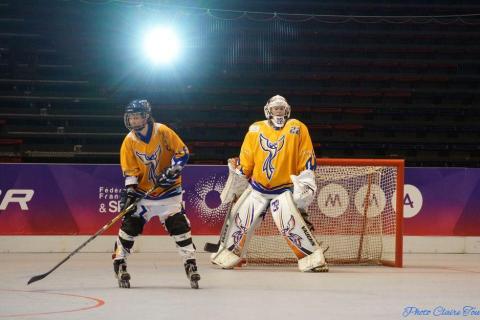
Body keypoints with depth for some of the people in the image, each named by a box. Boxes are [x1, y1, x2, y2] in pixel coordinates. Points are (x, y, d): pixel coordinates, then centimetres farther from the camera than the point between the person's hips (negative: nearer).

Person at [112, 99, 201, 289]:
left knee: (179, 226, -7)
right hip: (143, 192, 2)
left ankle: (190, 264, 1)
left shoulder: (162, 132, -13)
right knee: (129, 225, -3)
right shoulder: (129, 141, -5)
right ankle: (119, 263, 9)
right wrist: (130, 192, -14)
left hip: (168, 191, -2)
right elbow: (129, 171, -3)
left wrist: (171, 172, -19)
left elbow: (182, 152, -8)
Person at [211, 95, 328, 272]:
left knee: (291, 223, -20)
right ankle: (226, 255, 20)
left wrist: (306, 183, -8)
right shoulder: (256, 130, 3)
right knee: (239, 219, 2)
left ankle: (313, 259, -13)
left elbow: (307, 158, -2)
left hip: (285, 189, -3)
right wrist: (235, 182, 10)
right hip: (257, 187, 3)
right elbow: (245, 160, 10)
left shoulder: (297, 128, -3)